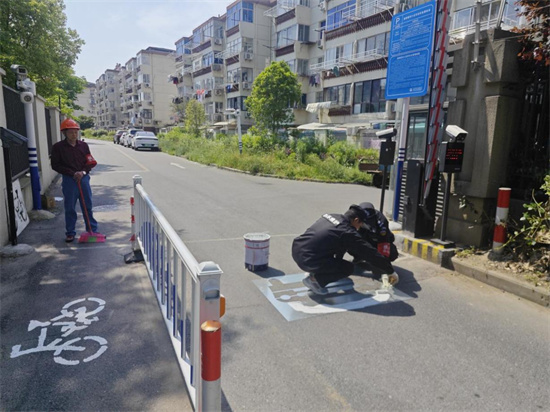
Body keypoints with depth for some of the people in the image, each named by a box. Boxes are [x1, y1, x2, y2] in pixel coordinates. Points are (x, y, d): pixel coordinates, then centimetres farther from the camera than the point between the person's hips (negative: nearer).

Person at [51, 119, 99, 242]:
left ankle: (93, 230, 17)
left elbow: (90, 162, 9)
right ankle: (70, 233, 15)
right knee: (69, 208, 4)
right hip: (68, 180, -2)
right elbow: (55, 165, -4)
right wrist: (72, 173, -13)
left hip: (84, 178, 2)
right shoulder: (58, 147, -2)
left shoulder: (83, 145, 7)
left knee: (88, 206, 8)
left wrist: (83, 172, -10)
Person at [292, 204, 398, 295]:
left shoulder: (329, 215, 13)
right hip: (308, 260, -8)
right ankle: (314, 279, 0)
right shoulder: (348, 232, -10)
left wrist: (360, 256, 36)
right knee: (348, 268, 7)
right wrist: (391, 272, 6)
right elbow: (371, 253, -5)